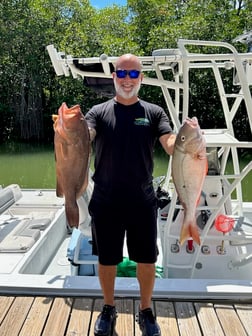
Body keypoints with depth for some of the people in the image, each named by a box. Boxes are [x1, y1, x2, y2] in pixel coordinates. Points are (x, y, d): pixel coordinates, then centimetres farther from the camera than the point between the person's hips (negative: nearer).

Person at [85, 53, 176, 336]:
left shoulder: (154, 113, 3)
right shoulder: (99, 112, 2)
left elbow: (171, 145, -12)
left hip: (142, 202, 0)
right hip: (105, 202, 0)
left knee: (147, 260, 12)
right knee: (106, 260, 14)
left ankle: (145, 311, 37)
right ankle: (108, 309, 39)